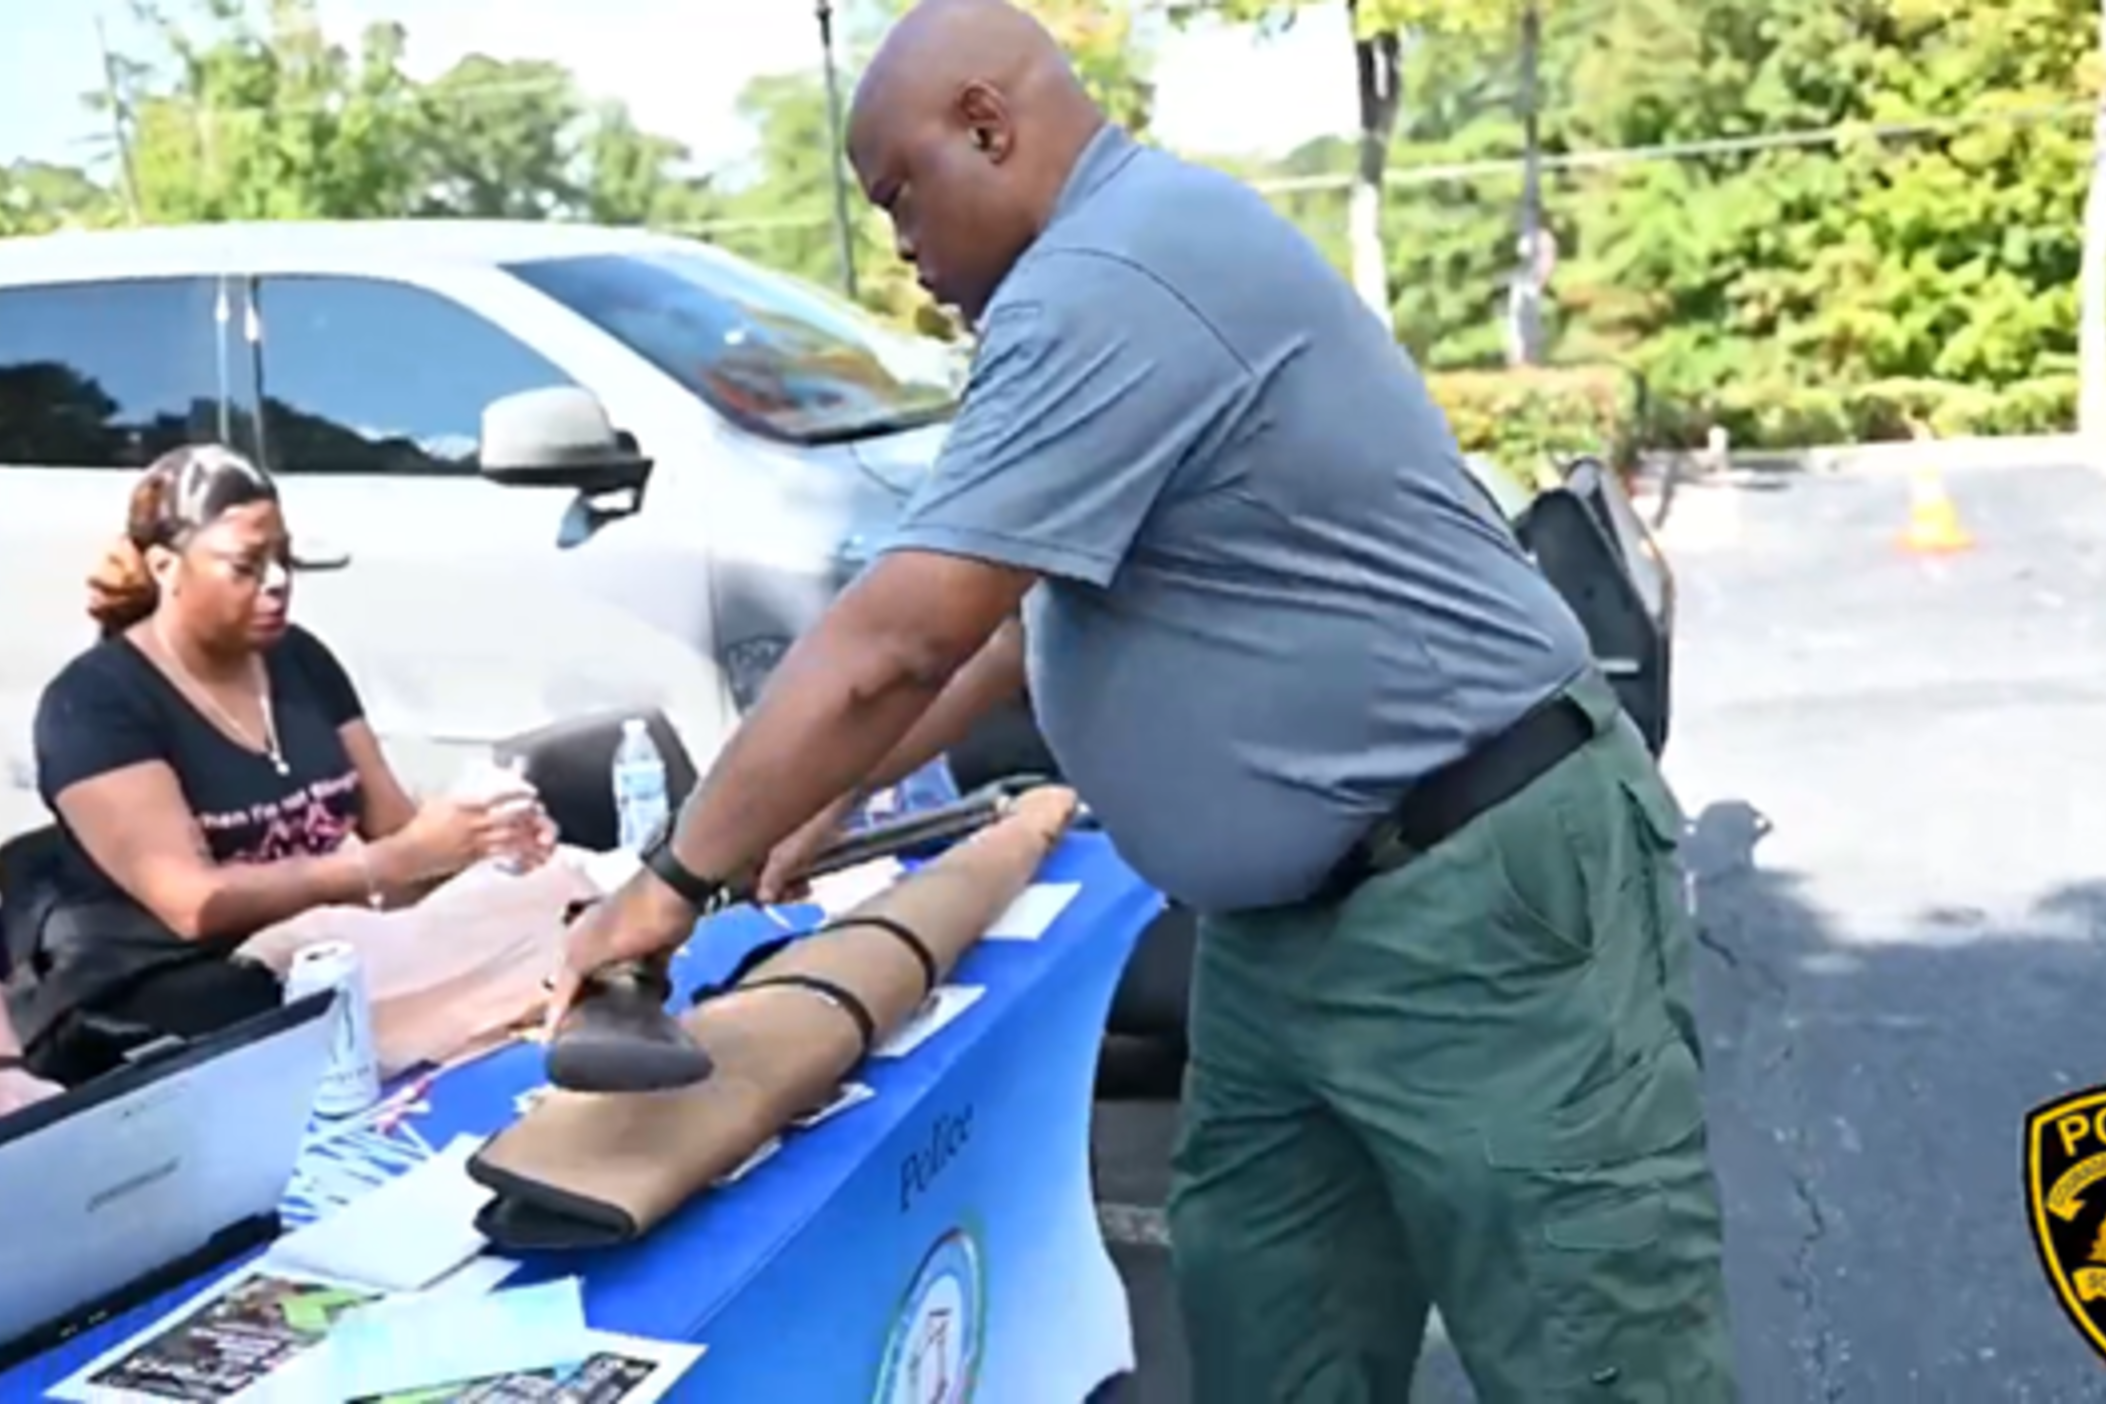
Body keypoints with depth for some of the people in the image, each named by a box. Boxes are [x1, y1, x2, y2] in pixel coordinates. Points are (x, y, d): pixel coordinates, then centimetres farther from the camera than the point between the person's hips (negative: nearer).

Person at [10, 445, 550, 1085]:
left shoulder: (301, 660, 8)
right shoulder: (93, 703, -11)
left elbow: (392, 824, 6)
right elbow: (193, 903, -22)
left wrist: (476, 839, -17)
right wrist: (398, 861, -29)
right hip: (148, 1004, -6)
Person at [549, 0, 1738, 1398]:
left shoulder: (1109, 282, -21)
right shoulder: (1133, 247, 14)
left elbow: (894, 642, -23)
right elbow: (1025, 608, 19)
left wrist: (681, 877, -12)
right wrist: (831, 796, 19)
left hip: (1480, 890, -10)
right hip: (1288, 911, 10)